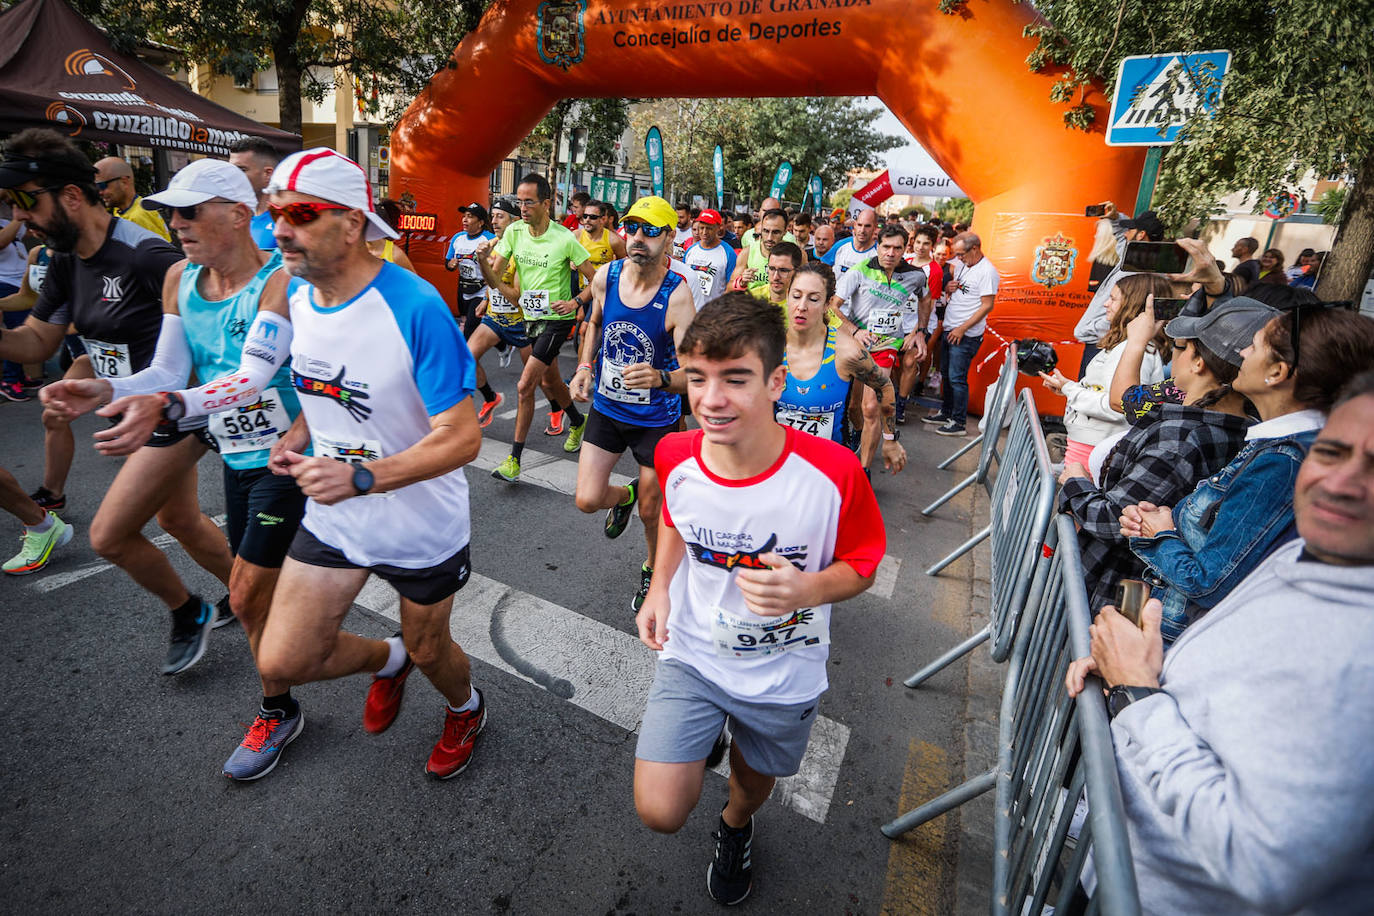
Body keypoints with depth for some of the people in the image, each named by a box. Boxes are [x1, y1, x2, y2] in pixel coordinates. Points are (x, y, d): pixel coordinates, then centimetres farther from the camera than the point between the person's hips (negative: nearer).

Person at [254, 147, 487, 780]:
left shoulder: (415, 308, -26)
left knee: (427, 650, 16)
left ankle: (467, 709, 53)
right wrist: (300, 432, -3)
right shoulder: (297, 298, -3)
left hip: (421, 527, -5)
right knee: (281, 663, 7)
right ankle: (386, 660, 40)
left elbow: (462, 439, -26)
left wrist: (362, 477, -36)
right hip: (332, 517, 6)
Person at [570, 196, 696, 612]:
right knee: (587, 500, -1)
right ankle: (625, 496, 37)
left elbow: (692, 373, -27)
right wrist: (585, 366, 1)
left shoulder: (677, 295, -22)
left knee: (651, 511, 10)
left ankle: (652, 571, 41)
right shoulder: (606, 277, -9)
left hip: (656, 418, -3)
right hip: (606, 406, 4)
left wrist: (659, 378, -48)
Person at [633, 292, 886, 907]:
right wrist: (660, 588, -7)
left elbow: (862, 564, -13)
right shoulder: (675, 456, -18)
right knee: (659, 812, -5)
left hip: (783, 674, 0)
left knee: (755, 782, 25)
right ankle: (706, 738, 31)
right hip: (692, 655, 1)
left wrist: (808, 590, -33)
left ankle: (736, 828, 66)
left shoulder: (832, 471, -28)